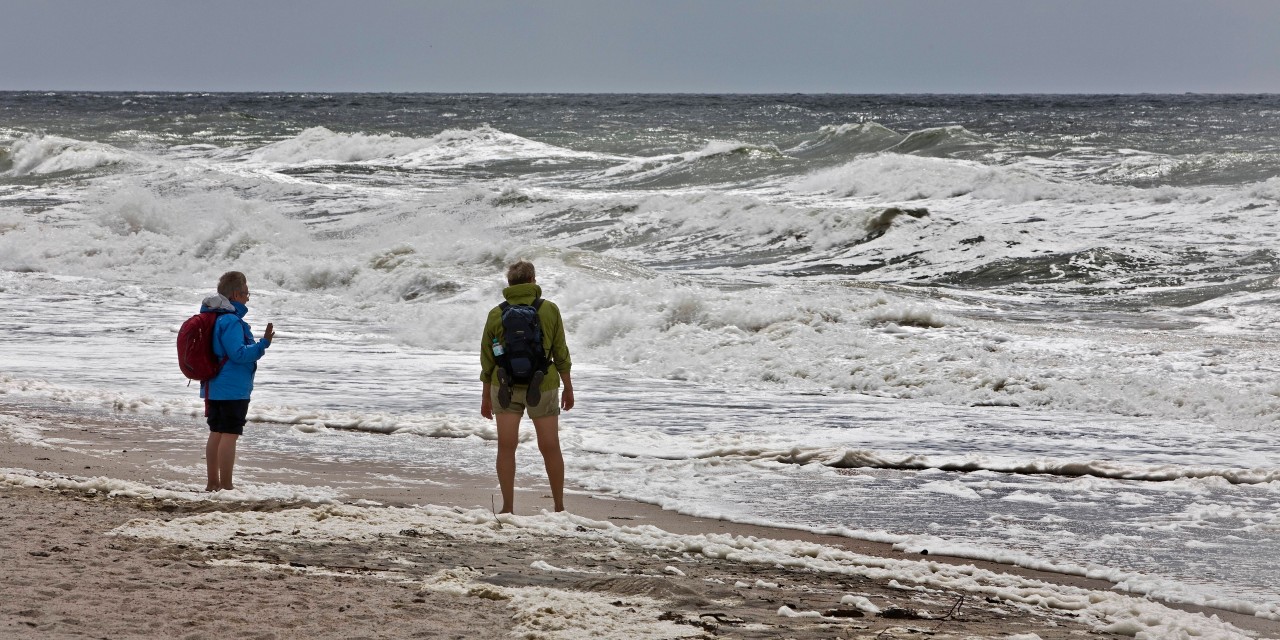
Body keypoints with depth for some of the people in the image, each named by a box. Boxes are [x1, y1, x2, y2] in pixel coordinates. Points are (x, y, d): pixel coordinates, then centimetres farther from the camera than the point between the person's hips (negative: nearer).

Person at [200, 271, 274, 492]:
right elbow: (239, 354, -24)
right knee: (230, 435, -6)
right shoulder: (231, 321, -19)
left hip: (213, 388, 10)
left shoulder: (212, 317, 12)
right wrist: (263, 343, -26)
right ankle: (226, 485, -5)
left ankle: (213, 482, 19)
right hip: (233, 389, -10)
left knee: (216, 433, 14)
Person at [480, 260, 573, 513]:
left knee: (506, 448, 4)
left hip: (505, 387, 0)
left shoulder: (496, 315, -1)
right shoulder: (549, 310, -4)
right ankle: (559, 507, 16)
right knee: (550, 448, 8)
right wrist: (568, 387, 12)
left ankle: (508, 508, 3)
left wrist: (487, 396, 15)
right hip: (543, 386, 0)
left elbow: (487, 359, 5)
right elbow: (560, 353, 0)